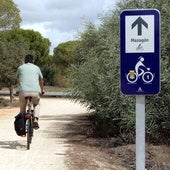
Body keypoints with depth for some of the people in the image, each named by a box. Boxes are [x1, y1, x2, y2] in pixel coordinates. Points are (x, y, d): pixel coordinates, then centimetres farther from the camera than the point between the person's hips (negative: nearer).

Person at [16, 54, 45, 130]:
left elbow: (18, 80, 31)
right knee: (36, 105, 28)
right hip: (35, 91, 0)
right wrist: (42, 90, 48)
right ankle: (35, 119, 6)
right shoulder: (36, 68, 19)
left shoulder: (20, 68, 18)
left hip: (23, 91, 0)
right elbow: (41, 81, 31)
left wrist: (18, 90, 49)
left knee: (22, 108, 18)